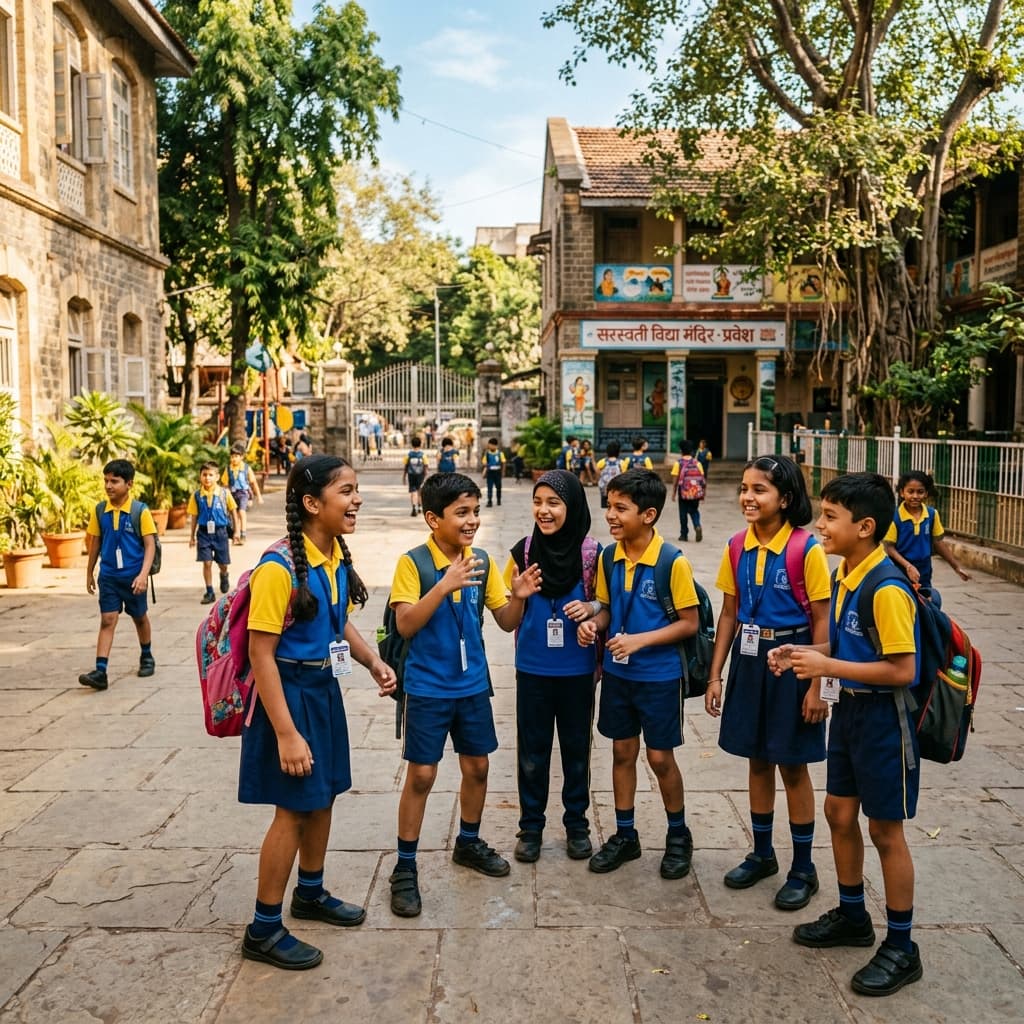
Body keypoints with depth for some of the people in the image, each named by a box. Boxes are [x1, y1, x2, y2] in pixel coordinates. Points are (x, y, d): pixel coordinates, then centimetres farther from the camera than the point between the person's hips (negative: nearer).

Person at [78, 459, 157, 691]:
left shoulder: (140, 511, -11)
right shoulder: (99, 511, 0)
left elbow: (150, 545, -11)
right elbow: (95, 543, 10)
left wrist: (143, 574, -20)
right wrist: (89, 572, 14)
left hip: (133, 576, -2)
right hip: (109, 576, 2)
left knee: (140, 618, 16)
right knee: (107, 621, -4)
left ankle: (147, 657, 37)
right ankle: (100, 672, -9)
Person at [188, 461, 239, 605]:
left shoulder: (224, 493, -7)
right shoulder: (196, 495, -3)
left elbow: (232, 512, 4)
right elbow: (194, 517, 5)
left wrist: (236, 531, 5)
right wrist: (192, 536, 8)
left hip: (220, 531, 0)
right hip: (204, 532, 0)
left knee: (223, 564, 9)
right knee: (207, 563, -2)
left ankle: (224, 576, 44)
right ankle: (209, 592, 9)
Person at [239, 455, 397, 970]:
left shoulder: (338, 557, 1)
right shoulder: (280, 568, -25)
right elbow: (261, 653, -23)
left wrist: (373, 661, 0)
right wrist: (286, 733, -24)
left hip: (325, 690, 8)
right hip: (288, 694, -8)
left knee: (322, 795, 19)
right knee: (293, 808, 1)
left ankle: (310, 893, 41)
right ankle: (263, 930, 17)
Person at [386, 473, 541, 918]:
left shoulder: (482, 562, 0)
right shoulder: (413, 563, -14)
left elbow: (506, 622, 4)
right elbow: (406, 625, -23)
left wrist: (518, 597, -17)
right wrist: (444, 585, -34)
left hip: (473, 684, 5)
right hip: (428, 688, -5)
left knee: (477, 767, 15)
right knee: (421, 776, 0)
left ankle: (469, 843, 38)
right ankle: (405, 868, 15)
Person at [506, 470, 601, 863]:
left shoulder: (591, 552, -9)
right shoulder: (523, 550, -5)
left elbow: (606, 602, 3)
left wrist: (590, 607, -17)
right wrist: (518, 592, -14)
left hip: (577, 668, 0)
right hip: (533, 668, 1)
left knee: (576, 748, 13)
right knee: (532, 750, 10)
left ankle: (576, 824, 30)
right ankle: (531, 826, 26)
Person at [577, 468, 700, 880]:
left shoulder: (673, 563, -18)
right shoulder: (609, 558, -2)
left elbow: (690, 622, -13)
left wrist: (640, 640, -22)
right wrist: (594, 623, -12)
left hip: (659, 676, -5)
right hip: (617, 673, 5)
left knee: (660, 758, 6)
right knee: (622, 752, 14)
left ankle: (678, 835, 29)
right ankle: (625, 835, 30)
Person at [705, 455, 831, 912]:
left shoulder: (806, 549, -15)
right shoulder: (738, 547, 1)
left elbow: (821, 621, -12)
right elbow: (728, 613, 6)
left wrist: (815, 686, -14)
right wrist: (715, 675, 5)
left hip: (790, 661, -5)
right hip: (749, 659, 5)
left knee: (793, 765, 6)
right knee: (757, 760, 15)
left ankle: (803, 869, 22)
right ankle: (762, 854, 32)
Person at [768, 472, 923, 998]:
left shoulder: (886, 589, -25)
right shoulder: (844, 576, 3)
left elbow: (902, 670, -25)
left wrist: (827, 667, -25)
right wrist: (804, 653, -3)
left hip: (883, 717, -9)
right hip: (848, 708, 9)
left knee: (885, 830, 4)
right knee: (839, 812, 18)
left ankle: (901, 949, 21)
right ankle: (852, 917, 37)